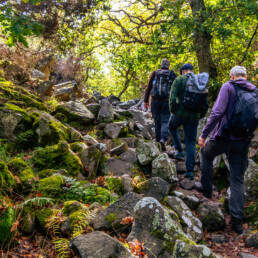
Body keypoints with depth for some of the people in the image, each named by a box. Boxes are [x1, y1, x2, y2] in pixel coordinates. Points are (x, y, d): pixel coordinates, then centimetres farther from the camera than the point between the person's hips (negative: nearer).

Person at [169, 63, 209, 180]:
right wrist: (200, 116, 20)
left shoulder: (179, 80, -4)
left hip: (180, 113, -3)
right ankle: (190, 171, 7)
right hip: (194, 117, 3)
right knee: (191, 143, 10)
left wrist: (173, 111, 0)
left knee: (172, 127, 31)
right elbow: (205, 104, 10)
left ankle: (179, 151, 22)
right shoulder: (201, 83, 10)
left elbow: (173, 98, -13)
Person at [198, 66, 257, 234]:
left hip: (223, 137, -4)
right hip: (243, 142, 4)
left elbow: (217, 112, -19)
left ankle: (207, 190, 28)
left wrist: (204, 134, -15)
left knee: (206, 154, 28)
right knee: (238, 180, 8)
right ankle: (237, 220, 5)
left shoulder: (228, 87, -7)